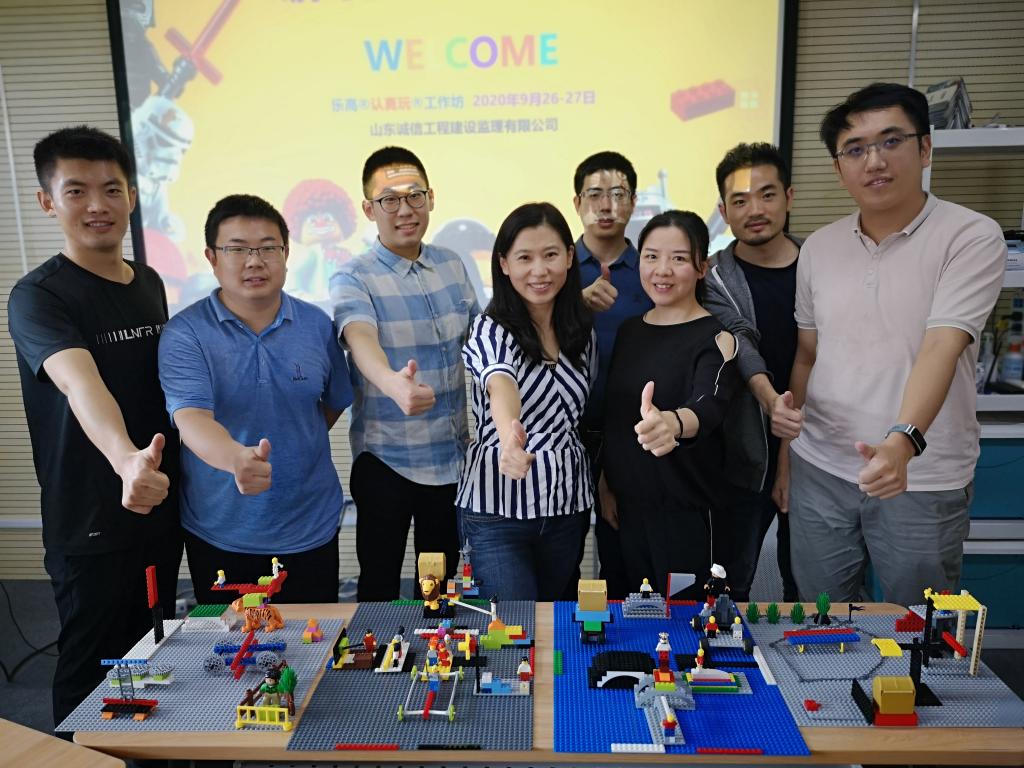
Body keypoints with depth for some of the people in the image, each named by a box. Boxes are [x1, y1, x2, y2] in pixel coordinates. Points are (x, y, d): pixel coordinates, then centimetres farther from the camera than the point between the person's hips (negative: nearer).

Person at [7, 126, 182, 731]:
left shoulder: (150, 284, 6)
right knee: (92, 672, 8)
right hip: (91, 523, -6)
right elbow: (81, 384, -34)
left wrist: (171, 473, 8)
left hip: (161, 507, 6)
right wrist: (126, 459, -52)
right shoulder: (38, 297, -15)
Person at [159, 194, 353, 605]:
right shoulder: (184, 334, -11)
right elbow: (190, 417, -25)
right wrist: (236, 458, -44)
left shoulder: (317, 325, -2)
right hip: (220, 534, -1)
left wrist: (297, 450, 4)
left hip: (311, 528, 2)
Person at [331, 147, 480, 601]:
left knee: (442, 582, 18)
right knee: (379, 585, 9)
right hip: (386, 458, -4)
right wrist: (394, 384, -54)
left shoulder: (452, 266, 4)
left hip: (453, 455, 5)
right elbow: (360, 338, -32)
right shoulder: (353, 279, -12)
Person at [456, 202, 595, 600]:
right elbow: (500, 383, -35)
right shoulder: (491, 329, -12)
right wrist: (510, 436, -55)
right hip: (497, 509, -5)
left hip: (568, 507, 5)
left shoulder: (582, 331, 4)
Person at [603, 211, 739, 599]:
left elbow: (708, 405, -31)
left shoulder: (716, 338, -11)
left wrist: (672, 423, -51)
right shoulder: (629, 330, 6)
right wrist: (605, 485, 11)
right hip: (628, 506, 5)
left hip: (687, 512, -5)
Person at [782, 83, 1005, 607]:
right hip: (819, 471, 4)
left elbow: (940, 349, -22)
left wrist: (903, 443, -36)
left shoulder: (972, 238, -9)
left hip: (923, 480, -3)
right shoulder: (818, 248, 5)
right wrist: (786, 449, 7)